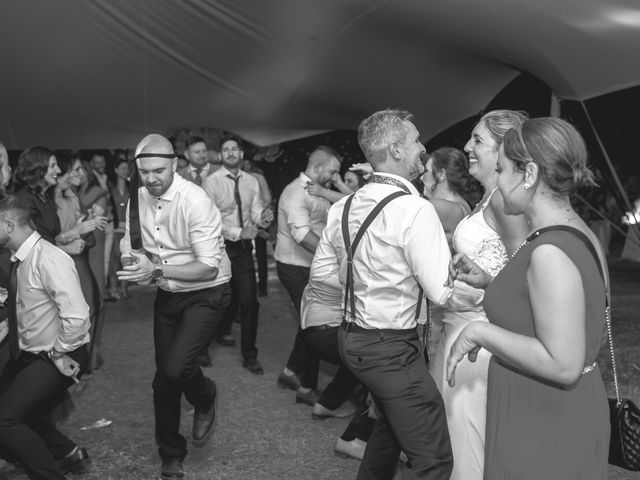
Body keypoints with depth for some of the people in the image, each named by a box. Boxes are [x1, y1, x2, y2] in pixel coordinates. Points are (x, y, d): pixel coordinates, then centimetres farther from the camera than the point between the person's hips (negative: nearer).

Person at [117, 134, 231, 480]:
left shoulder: (194, 201, -24)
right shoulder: (138, 198, -5)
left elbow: (209, 269, -27)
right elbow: (130, 248, 5)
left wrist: (157, 270, -36)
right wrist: (134, 267, -18)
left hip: (206, 294, -6)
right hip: (167, 295, 6)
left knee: (175, 366, -24)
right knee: (163, 379, 11)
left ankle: (205, 399, 14)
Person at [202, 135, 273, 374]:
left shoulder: (252, 182, 6)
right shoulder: (211, 182, -7)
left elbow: (256, 213, 1)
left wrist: (264, 217, -22)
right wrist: (238, 232, -23)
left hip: (244, 247, 3)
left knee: (250, 300, 0)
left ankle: (249, 356, 12)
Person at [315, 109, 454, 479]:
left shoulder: (344, 208, 4)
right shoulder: (415, 210, -20)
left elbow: (322, 269, 14)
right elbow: (443, 292, -22)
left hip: (351, 337, 9)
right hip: (393, 348, -9)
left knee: (391, 423, 31)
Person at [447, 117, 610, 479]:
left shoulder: (551, 252, -26)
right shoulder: (577, 233, 4)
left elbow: (563, 364, -28)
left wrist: (481, 331, -21)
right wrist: (490, 283, 6)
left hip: (545, 426, -9)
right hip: (564, 411, 9)